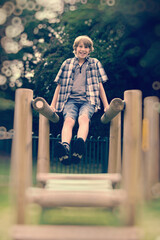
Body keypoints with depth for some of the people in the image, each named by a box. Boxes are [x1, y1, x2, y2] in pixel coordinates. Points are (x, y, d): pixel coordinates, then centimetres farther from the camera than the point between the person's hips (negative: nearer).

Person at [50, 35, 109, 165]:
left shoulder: (95, 63, 21)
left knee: (84, 117, -36)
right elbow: (59, 85, 22)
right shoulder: (67, 63, 22)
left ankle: (80, 144, -65)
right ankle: (65, 146, -61)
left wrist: (106, 105, 13)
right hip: (70, 99, 1)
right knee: (69, 120, -33)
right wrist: (52, 105, 14)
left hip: (88, 100, 0)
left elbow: (100, 86, 21)